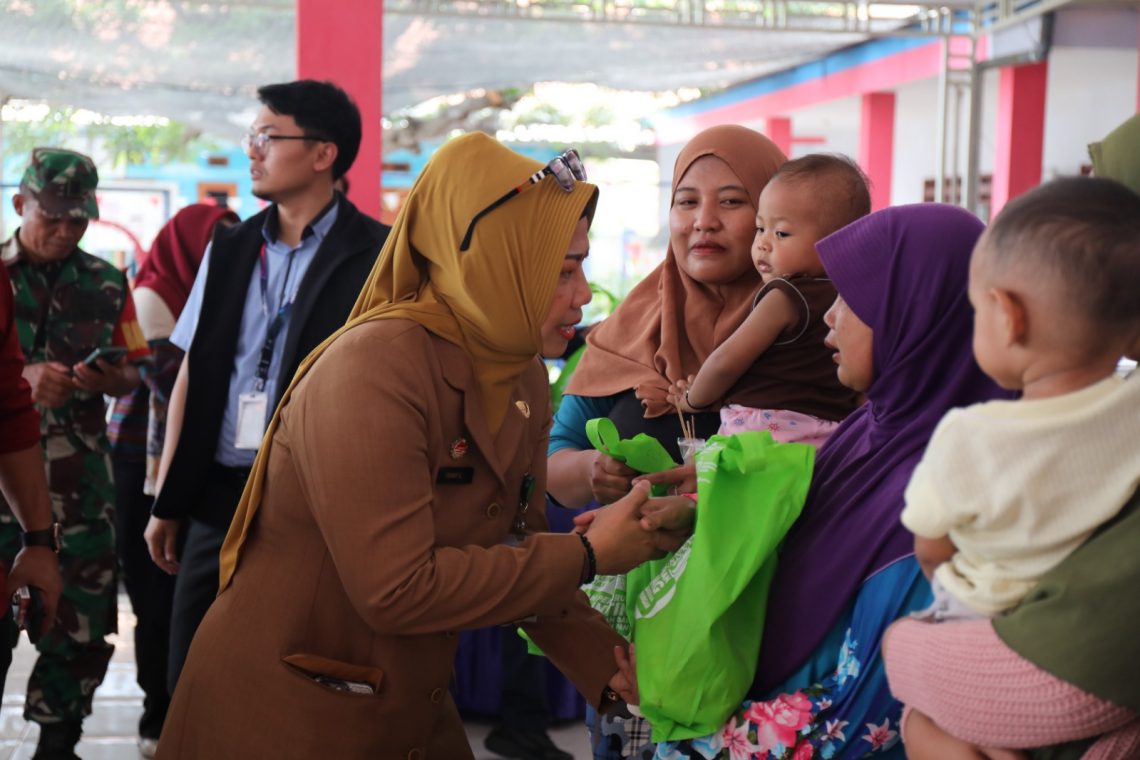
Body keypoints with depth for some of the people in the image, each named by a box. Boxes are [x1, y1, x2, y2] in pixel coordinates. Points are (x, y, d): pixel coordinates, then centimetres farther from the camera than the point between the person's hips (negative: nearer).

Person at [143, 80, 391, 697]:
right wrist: (167, 500, 12)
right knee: (190, 679, 10)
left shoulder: (375, 258, -6)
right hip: (219, 500, 5)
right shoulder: (231, 248, 11)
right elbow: (192, 375, 14)